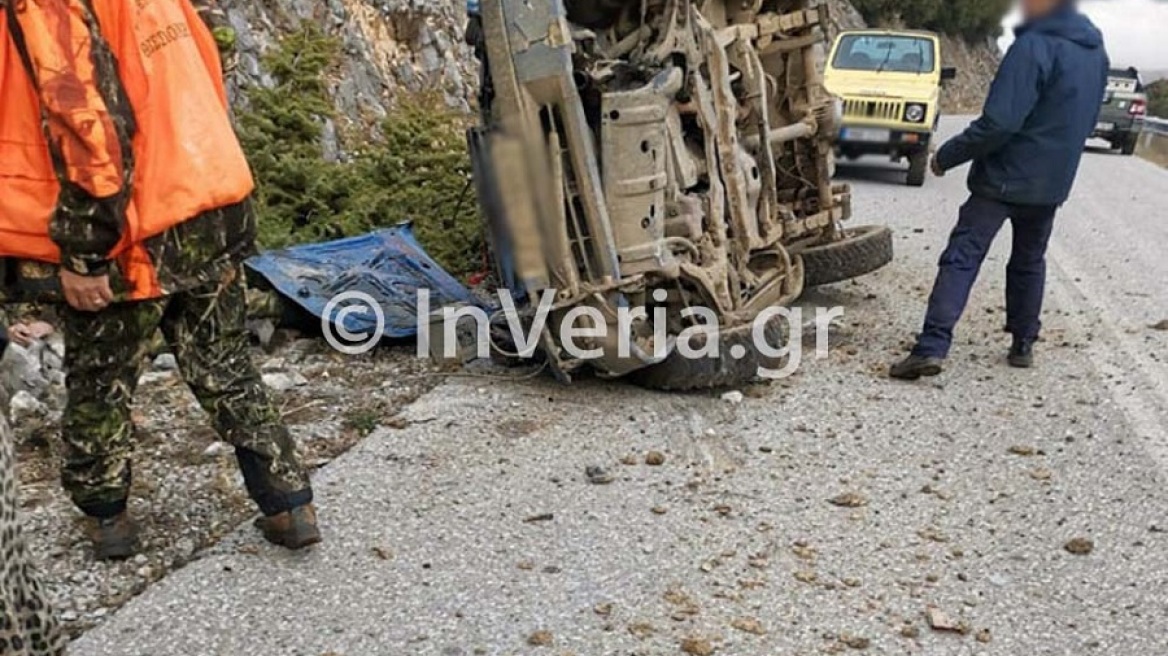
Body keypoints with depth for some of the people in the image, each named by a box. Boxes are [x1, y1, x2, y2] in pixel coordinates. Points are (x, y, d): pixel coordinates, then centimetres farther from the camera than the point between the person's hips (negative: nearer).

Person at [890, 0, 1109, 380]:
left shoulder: (1035, 46, -19)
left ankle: (932, 347, -16)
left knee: (961, 259, -8)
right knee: (1029, 262, 21)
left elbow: (998, 123, -24)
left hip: (1005, 178, -7)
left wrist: (947, 156, -13)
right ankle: (1023, 345, 27)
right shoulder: (1096, 52, 8)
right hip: (1053, 183, 7)